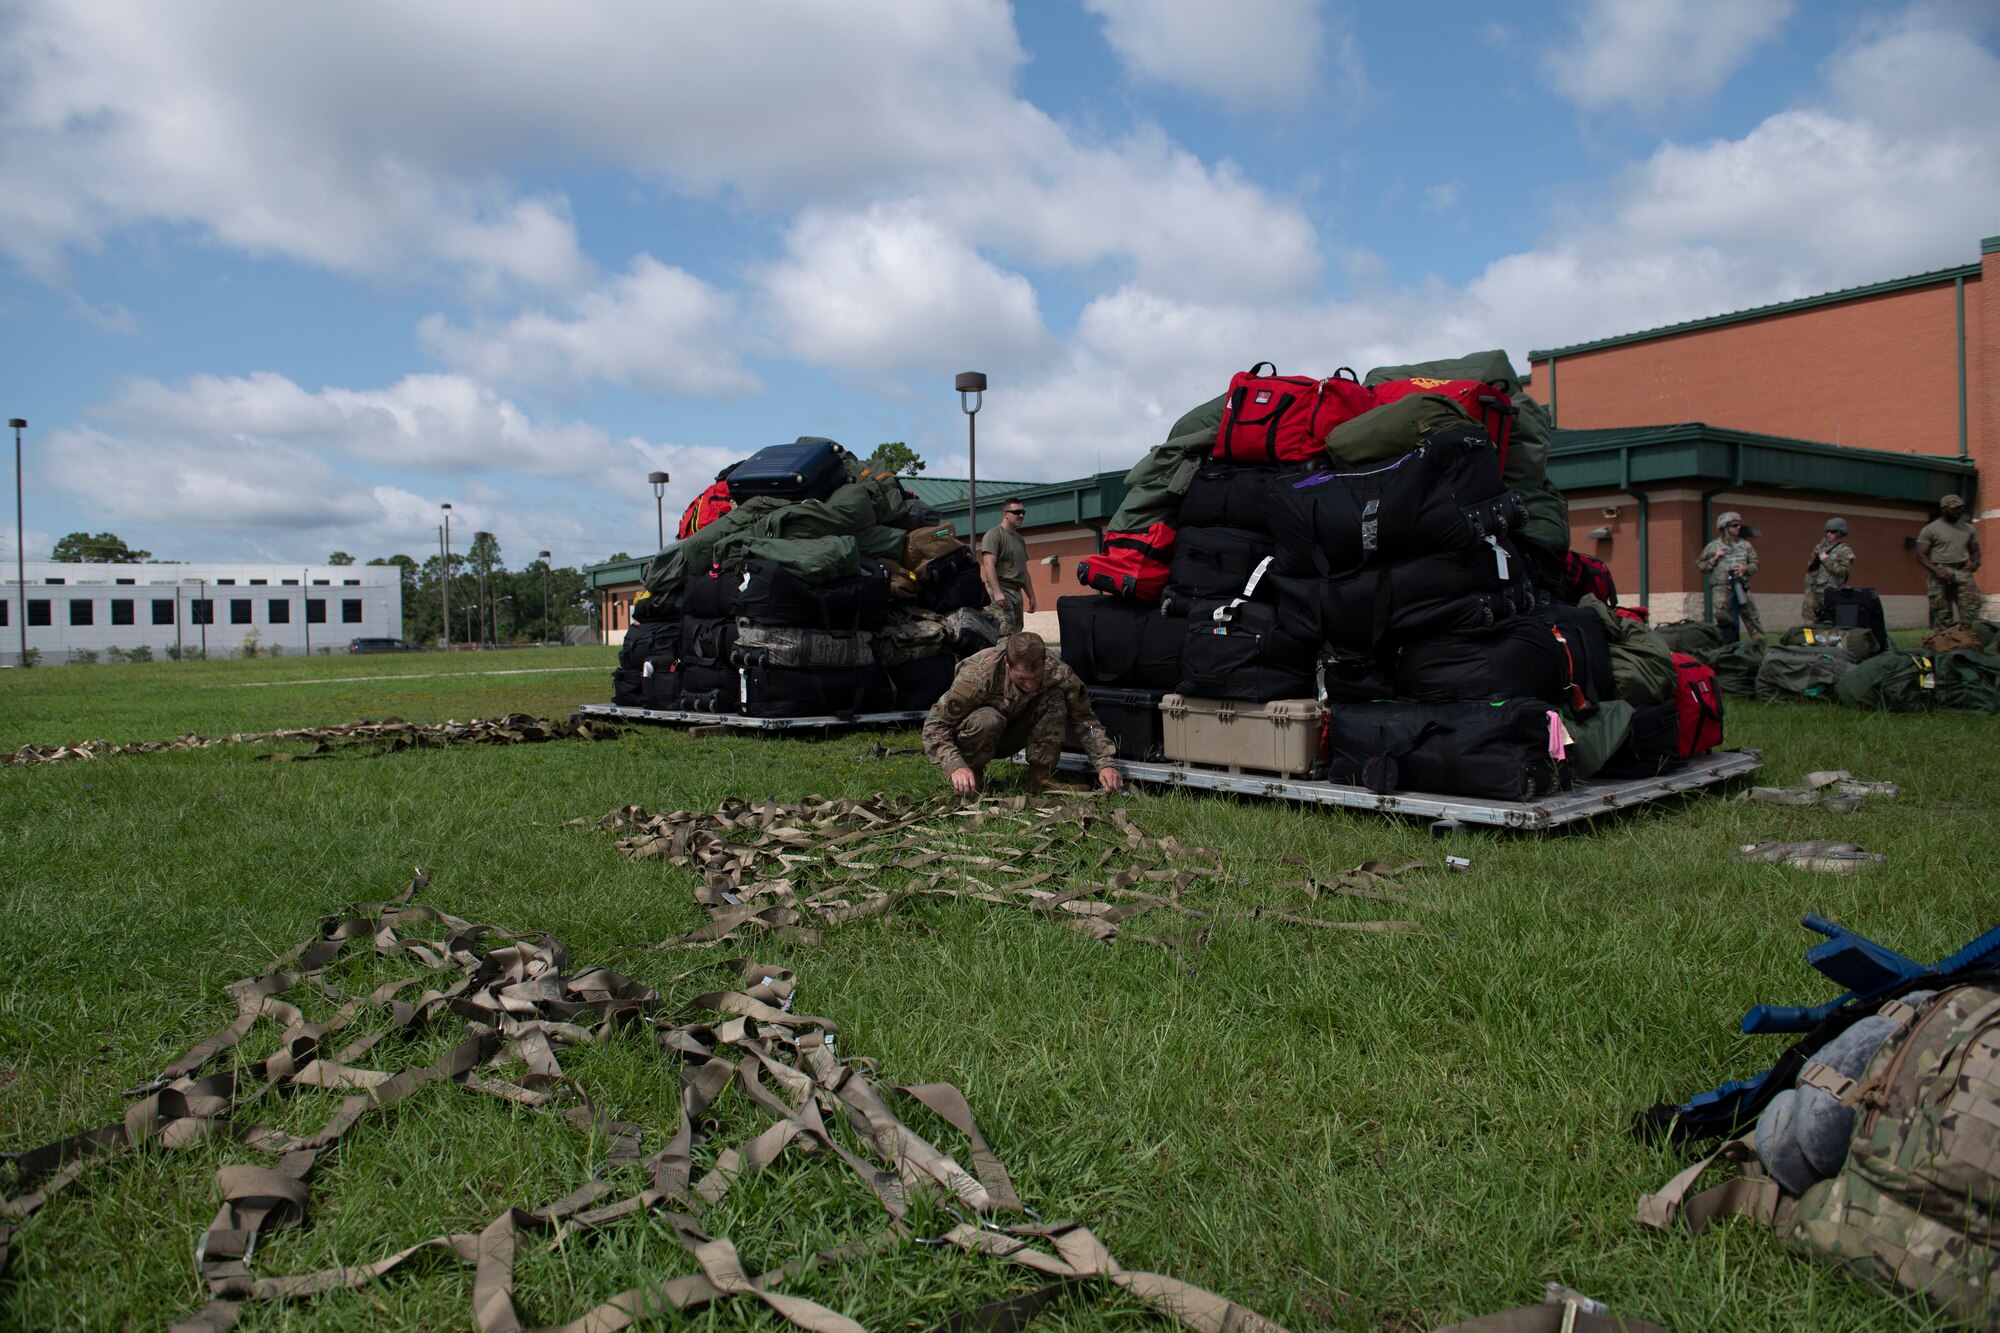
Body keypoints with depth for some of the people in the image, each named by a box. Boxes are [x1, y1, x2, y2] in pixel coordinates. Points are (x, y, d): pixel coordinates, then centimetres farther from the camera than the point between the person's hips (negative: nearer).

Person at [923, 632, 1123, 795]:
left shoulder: (1055, 670, -25)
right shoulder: (977, 675, -35)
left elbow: (1085, 719, -17)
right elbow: (935, 725, -31)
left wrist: (1104, 764, -30)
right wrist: (955, 767, -45)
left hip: (1012, 735, 3)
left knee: (1055, 698, -24)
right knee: (987, 720, -39)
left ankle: (1040, 780, -16)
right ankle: (971, 777, -12)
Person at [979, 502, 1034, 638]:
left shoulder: (1020, 540, 23)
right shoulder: (994, 534, -4)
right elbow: (989, 565, -15)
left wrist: (1031, 596, 20)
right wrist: (997, 592, -24)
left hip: (1017, 593, 9)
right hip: (1001, 591, -8)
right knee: (1006, 636, -18)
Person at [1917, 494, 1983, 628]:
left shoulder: (1968, 528, 16)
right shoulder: (1930, 529, 1)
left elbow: (1974, 551, 21)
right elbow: (1921, 556, -4)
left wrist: (1975, 562, -3)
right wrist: (1937, 570, -20)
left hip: (1963, 573, 4)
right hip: (1940, 575, -4)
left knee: (1972, 608, -11)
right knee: (1942, 614, -5)